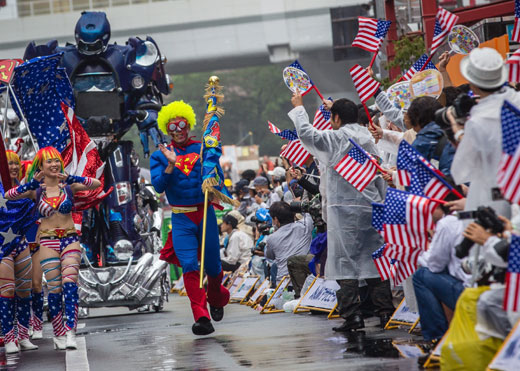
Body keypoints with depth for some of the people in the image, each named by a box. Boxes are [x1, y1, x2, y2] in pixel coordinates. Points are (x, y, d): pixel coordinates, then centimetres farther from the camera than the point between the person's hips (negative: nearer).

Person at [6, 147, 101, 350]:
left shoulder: (68, 186, 2)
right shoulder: (36, 190, 2)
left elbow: (96, 184, -11)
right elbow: (9, 196, -11)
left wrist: (71, 178, -20)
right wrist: (33, 182, -19)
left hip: (70, 239, 0)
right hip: (48, 242, 0)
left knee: (70, 283, -15)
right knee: (54, 288, 0)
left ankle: (70, 332, -22)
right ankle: (59, 335, 10)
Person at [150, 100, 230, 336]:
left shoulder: (202, 149, 6)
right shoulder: (160, 156, 5)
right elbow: (158, 186, -7)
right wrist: (171, 165, -19)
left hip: (205, 214, 1)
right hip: (181, 219, -1)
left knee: (212, 265, 7)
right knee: (189, 266, -14)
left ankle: (216, 298, 39)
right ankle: (201, 317, -16)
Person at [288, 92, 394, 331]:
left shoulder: (336, 138, -8)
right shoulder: (367, 138, 12)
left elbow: (306, 133, -7)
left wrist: (298, 107, 6)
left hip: (344, 209, -6)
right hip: (371, 206, 6)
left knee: (345, 262, -5)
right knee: (374, 259, 9)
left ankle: (352, 315, -9)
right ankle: (385, 311, 8)